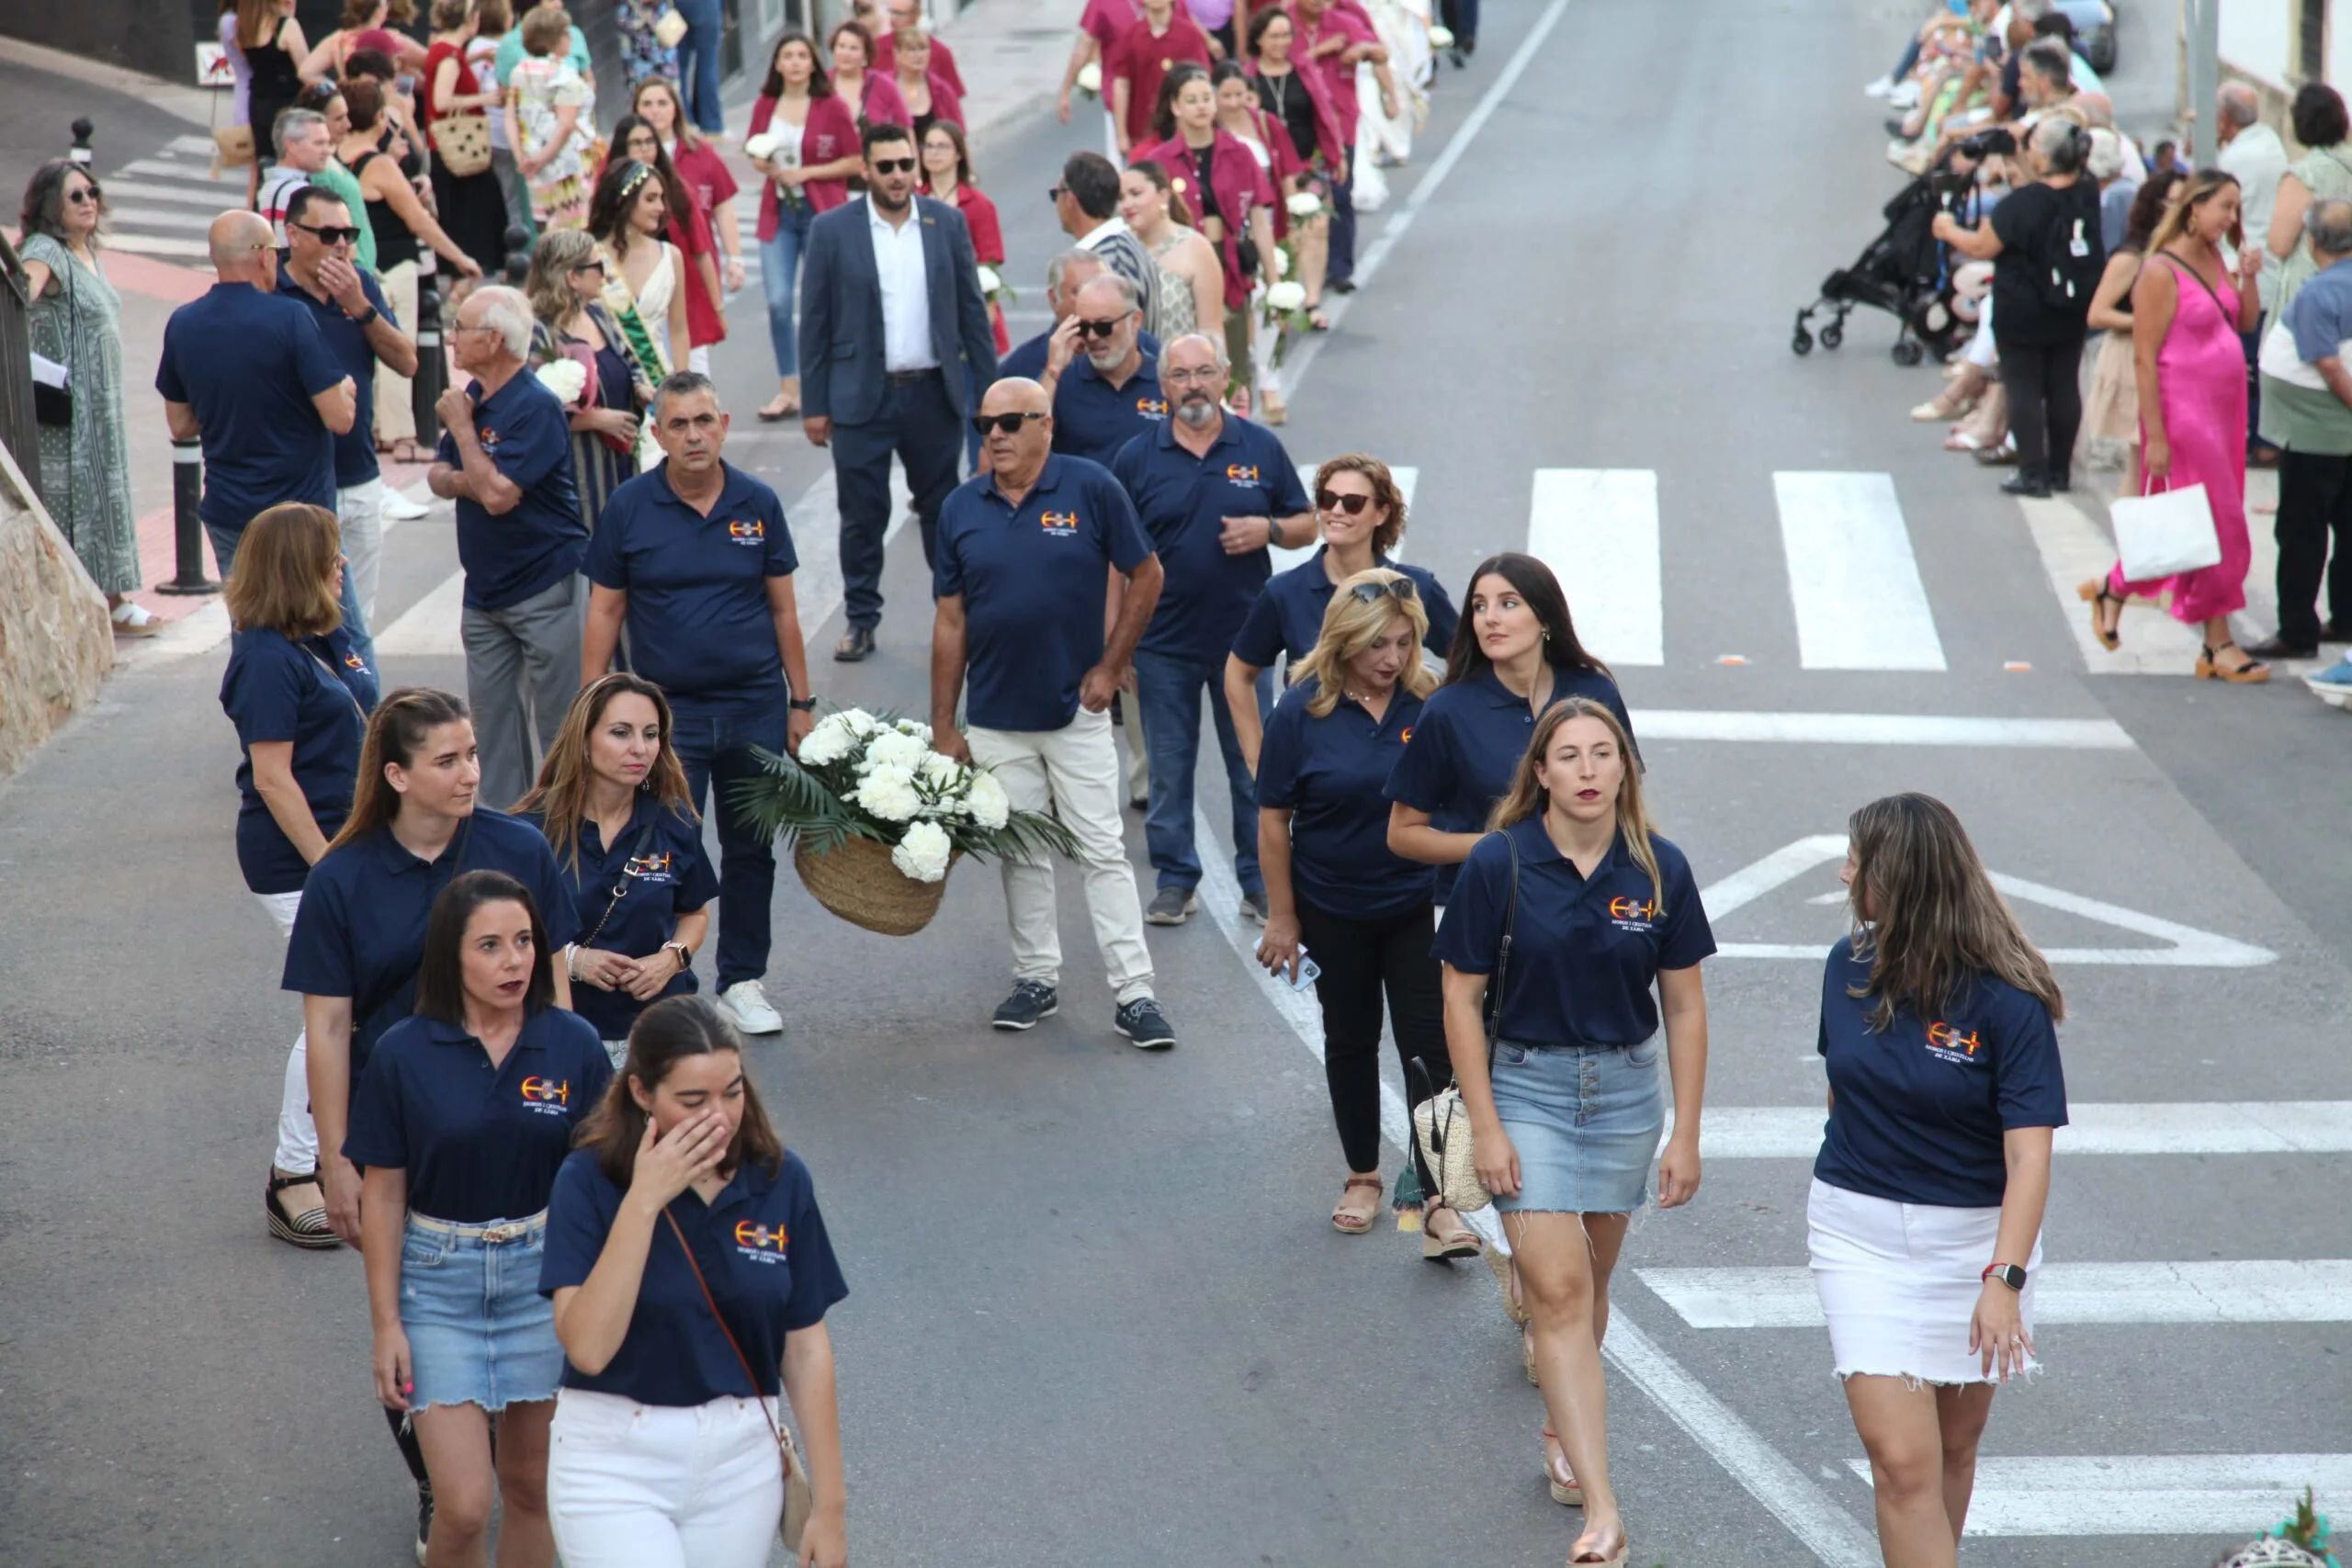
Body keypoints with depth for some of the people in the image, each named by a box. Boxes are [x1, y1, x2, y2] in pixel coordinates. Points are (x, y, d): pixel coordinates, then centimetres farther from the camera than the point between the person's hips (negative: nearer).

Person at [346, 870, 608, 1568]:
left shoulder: (573, 1046, -4)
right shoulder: (403, 1054, -8)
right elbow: (382, 1195, -3)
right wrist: (387, 1324, -4)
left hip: (545, 1274, 2)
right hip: (439, 1280, -2)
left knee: (529, 1485, 12)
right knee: (464, 1504, -9)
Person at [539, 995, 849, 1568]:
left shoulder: (780, 1180, -2)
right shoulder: (590, 1181, -11)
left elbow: (806, 1350, 4)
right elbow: (588, 1347, -21)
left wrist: (830, 1504, 4)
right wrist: (642, 1202, -24)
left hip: (740, 1464, 3)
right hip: (614, 1463, -3)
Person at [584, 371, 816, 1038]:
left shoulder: (757, 504, 1)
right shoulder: (629, 507, -3)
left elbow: (783, 608, 7)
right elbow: (604, 612, 1)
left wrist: (801, 702, 5)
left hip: (755, 706, 2)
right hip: (669, 708, -2)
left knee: (750, 850, 10)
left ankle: (743, 980, 23)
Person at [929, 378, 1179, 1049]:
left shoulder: (1092, 488, -9)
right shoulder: (962, 508, 0)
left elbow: (1145, 576, 0)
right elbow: (950, 622, 4)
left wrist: (1109, 668, -5)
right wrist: (942, 727, 2)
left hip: (1077, 712, -3)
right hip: (996, 721, 3)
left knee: (1103, 852, -2)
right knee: (1021, 855, 12)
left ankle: (1134, 993, 0)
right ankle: (1037, 979, 24)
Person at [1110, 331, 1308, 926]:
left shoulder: (1260, 447, 1)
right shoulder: (1136, 458, 0)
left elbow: (1305, 524, 8)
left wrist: (1268, 530, -14)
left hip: (1244, 637, 0)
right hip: (1164, 646, 0)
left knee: (1255, 766, 6)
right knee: (1169, 769, 7)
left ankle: (1260, 881, 17)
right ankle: (1175, 881, 19)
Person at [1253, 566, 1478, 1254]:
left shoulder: (1431, 704, -8)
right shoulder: (1302, 712, -12)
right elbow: (1274, 818, -6)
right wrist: (1282, 917, -6)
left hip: (1418, 907, 0)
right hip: (1335, 910, 0)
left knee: (1429, 1048, -5)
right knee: (1351, 1042, 16)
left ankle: (1437, 1201, -5)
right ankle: (1363, 1177, 32)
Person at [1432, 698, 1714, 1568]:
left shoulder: (1660, 870, -5)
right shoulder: (1498, 864, -12)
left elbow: (1684, 1006, 2)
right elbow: (1462, 999, -7)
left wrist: (1685, 1135, 1)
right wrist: (1485, 1128, -10)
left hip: (1626, 1089, 3)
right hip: (1525, 1085, -3)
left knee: (1591, 1280, 15)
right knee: (1559, 1290, -10)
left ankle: (1562, 1430, 40)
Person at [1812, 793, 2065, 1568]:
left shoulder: (2006, 1001, -17)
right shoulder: (1849, 965, -3)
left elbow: (2029, 1154, -22)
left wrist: (2004, 1279, -32)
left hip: (1975, 1237, -2)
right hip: (1860, 1234, 2)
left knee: (1954, 1446, 15)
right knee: (1902, 1459, -10)